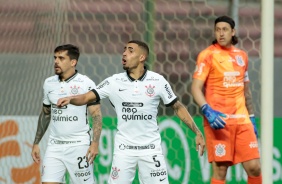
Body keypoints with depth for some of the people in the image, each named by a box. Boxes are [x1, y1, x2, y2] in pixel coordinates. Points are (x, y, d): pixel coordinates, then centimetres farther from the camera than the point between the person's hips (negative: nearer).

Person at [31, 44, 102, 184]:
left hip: (79, 145, -5)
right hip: (54, 145, 5)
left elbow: (96, 114, -7)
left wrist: (95, 143, -17)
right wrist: (36, 143, 17)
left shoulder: (86, 83, -7)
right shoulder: (49, 83, 10)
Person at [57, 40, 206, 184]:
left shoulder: (157, 81, -3)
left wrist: (197, 133, 1)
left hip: (151, 148, -1)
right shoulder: (114, 82, -2)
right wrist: (70, 99, -29)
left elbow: (178, 107, 5)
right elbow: (86, 98, -7)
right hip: (124, 149, 1)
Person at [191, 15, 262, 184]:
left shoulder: (242, 56, 14)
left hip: (242, 120, 5)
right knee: (220, 170, -6)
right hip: (218, 120, -5)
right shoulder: (208, 55, -2)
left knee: (254, 167, -2)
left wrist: (252, 118, 19)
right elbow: (196, 88, -7)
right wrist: (208, 111, -22)